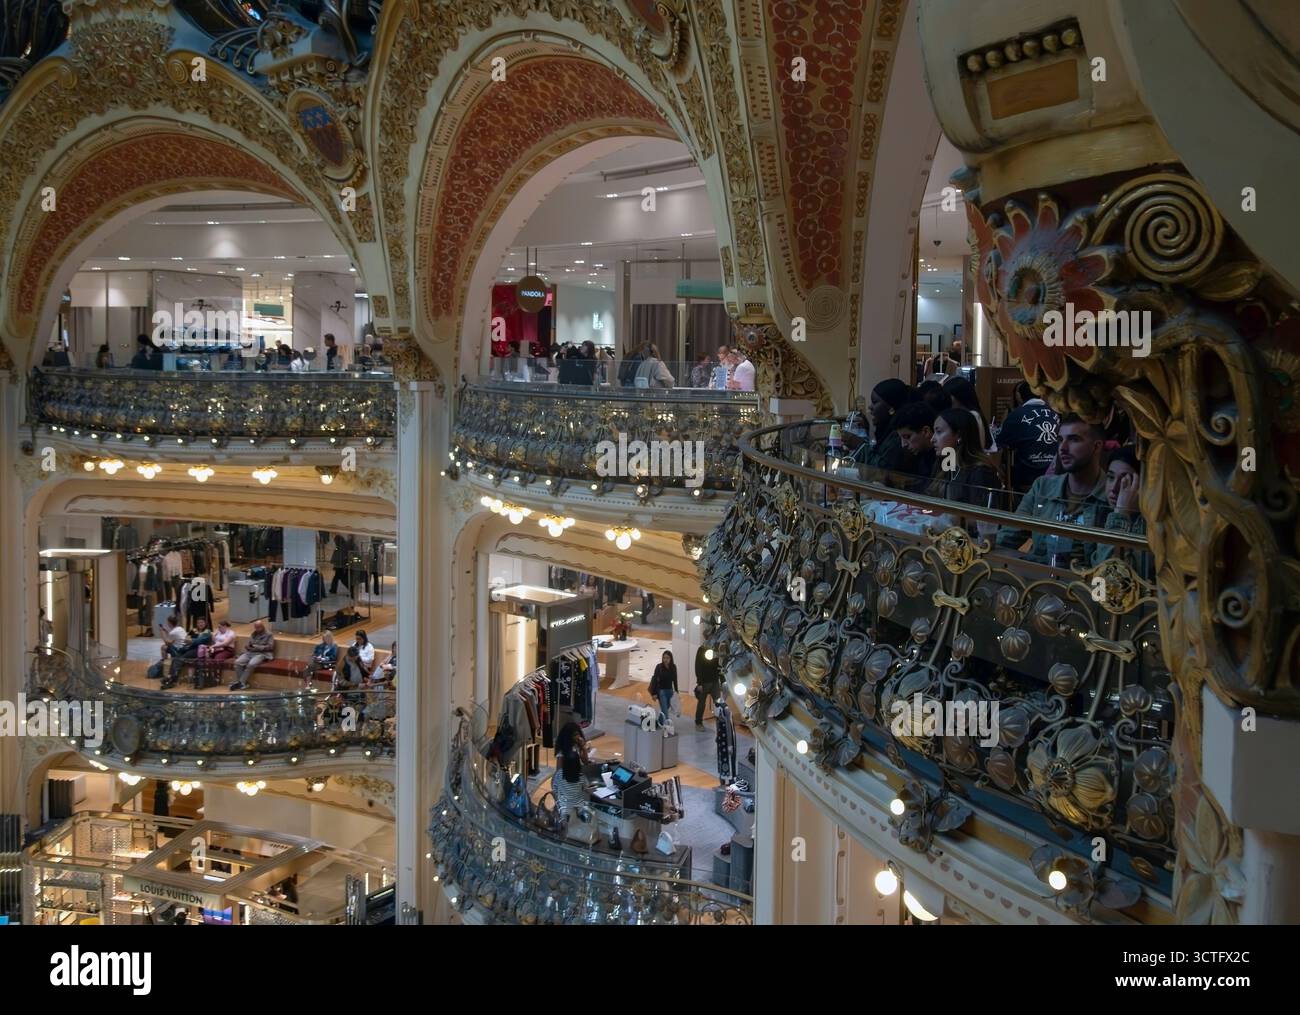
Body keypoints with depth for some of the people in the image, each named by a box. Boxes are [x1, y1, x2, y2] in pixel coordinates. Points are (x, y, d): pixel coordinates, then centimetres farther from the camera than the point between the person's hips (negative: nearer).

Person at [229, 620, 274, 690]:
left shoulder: (269, 635, 3)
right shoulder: (253, 634, 21)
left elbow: (270, 647, -7)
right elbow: (248, 645, 22)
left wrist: (257, 647, -10)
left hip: (262, 654, -6)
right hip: (250, 653, 6)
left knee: (251, 664, -35)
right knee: (238, 662, -22)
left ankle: (241, 683, -27)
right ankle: (242, 683, -20)